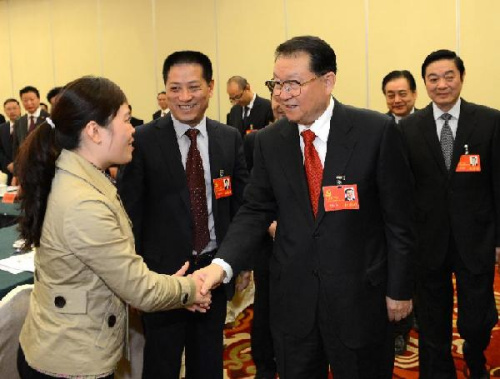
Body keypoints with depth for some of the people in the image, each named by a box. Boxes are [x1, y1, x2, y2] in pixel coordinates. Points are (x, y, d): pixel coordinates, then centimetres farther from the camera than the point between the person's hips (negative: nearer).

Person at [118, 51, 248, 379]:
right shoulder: (143, 140, -9)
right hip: (163, 268, -3)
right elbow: (131, 210, -6)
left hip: (215, 267, 3)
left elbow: (242, 201, 6)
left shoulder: (230, 138, 1)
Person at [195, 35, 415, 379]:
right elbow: (255, 211, 2)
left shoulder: (377, 131, -11)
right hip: (292, 296, 3)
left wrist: (399, 289, -3)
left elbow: (398, 217, -6)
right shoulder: (269, 141, 0)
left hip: (359, 294, -2)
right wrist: (223, 264, -14)